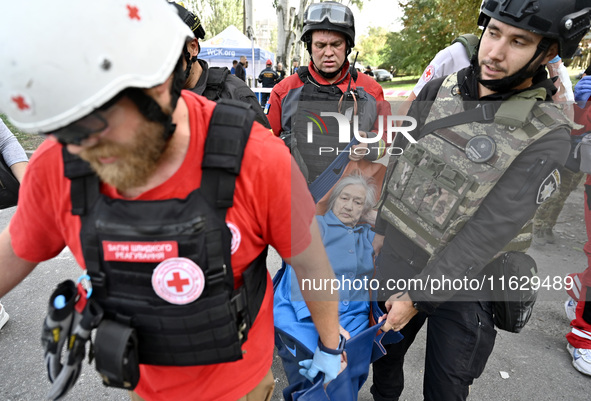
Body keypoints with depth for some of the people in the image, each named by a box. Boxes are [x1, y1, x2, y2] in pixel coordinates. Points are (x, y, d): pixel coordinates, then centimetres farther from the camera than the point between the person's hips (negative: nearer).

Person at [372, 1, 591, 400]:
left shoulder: (547, 134, -17)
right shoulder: (438, 91, -3)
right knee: (383, 355, 26)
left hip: (464, 283, -4)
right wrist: (382, 227, 9)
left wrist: (418, 296, -19)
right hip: (395, 262, 5)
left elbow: (488, 231, -21)